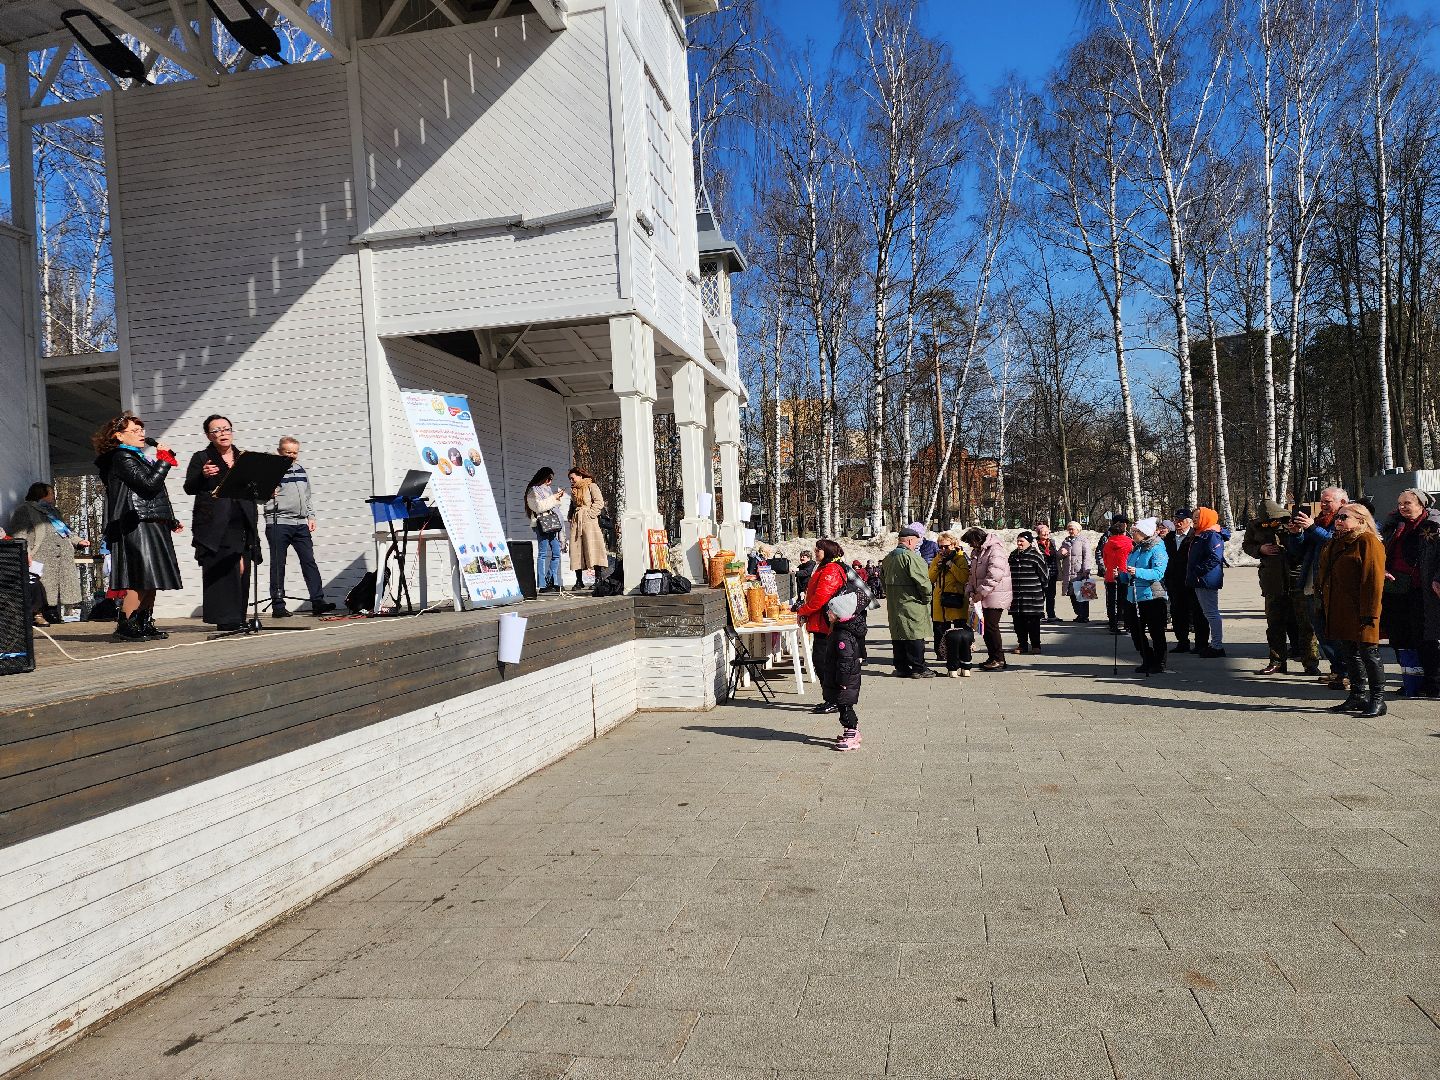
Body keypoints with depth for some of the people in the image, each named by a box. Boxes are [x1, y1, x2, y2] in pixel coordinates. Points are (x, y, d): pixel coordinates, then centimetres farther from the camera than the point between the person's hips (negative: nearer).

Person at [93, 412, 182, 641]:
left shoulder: (138, 457, 24)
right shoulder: (122, 458, -7)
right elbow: (149, 484, -19)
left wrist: (171, 521, 25)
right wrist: (164, 459, -8)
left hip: (152, 524, 10)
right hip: (136, 526, -10)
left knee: (152, 579, 10)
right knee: (141, 579, -13)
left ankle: (145, 623, 15)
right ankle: (125, 626, -8)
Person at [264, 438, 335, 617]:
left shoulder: (301, 470, 16)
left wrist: (311, 516, 15)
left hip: (301, 523, 5)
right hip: (278, 523, -5)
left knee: (309, 562, 1)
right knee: (278, 564, 0)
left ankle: (318, 602, 1)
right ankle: (278, 605, 5)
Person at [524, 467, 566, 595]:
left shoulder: (548, 489, 23)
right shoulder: (534, 490, 0)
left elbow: (556, 506, 29)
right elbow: (539, 506, -11)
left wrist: (559, 498, 12)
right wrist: (553, 498, -9)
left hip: (553, 524, 8)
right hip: (541, 524, -8)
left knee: (556, 553, 5)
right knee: (543, 553, -9)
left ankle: (553, 582, 12)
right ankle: (542, 585, -10)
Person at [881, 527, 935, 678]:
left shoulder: (888, 558, 12)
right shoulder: (911, 557, -16)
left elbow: (884, 578, 21)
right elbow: (923, 580, -19)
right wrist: (927, 597, -5)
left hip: (893, 606, 8)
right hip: (912, 604, -8)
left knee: (898, 636, 12)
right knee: (915, 637, -2)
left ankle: (901, 667, 16)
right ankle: (918, 668, 1)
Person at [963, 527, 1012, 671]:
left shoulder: (995, 551, -14)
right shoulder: (976, 552, 16)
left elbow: (994, 575, -22)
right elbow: (973, 574, 20)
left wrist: (981, 592, -20)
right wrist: (970, 590, 4)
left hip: (995, 596, -9)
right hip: (983, 596, 9)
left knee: (991, 627, -8)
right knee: (985, 627, 10)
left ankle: (999, 660, -1)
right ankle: (992, 658, 18)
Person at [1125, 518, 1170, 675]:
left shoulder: (1157, 549, -10)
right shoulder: (1135, 549, 14)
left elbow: (1158, 572, -24)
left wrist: (1137, 572, -36)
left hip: (1152, 596, -8)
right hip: (1135, 597, 8)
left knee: (1156, 632, 0)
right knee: (1135, 631, 11)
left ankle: (1159, 664, 10)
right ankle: (1148, 661, 24)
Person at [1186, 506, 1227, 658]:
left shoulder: (1212, 536, -15)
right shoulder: (1200, 535, 17)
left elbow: (1214, 558, -25)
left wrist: (1198, 571, -22)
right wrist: (1192, 575, 15)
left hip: (1207, 581, -11)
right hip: (1200, 582, 11)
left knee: (1211, 613, -8)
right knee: (1207, 613, 16)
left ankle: (1218, 646, -4)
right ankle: (1214, 644, 23)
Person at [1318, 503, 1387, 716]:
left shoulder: (1368, 542, -10)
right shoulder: (1335, 543, 16)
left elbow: (1373, 579, -17)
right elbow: (1324, 574, 24)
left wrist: (1369, 611, -21)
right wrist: (1324, 602, 17)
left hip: (1358, 611, -9)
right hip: (1337, 610, 9)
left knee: (1368, 653, -3)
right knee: (1348, 654, 13)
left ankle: (1378, 700, 5)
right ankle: (1358, 697, 22)